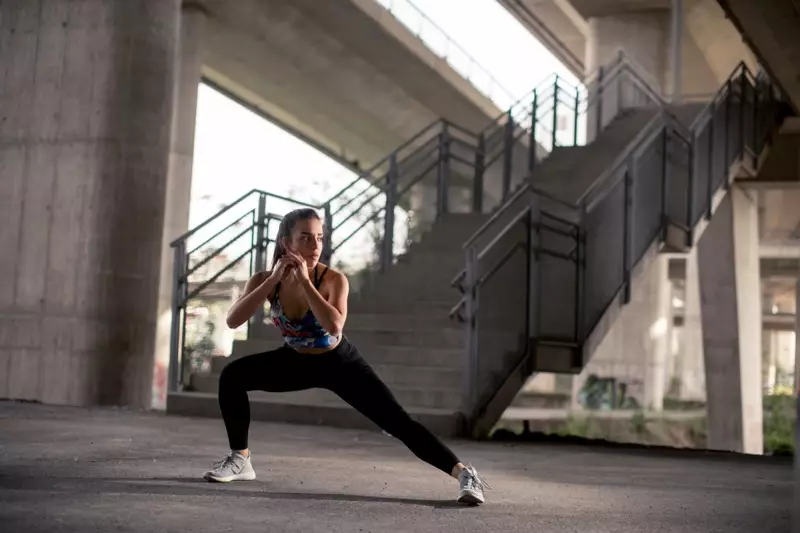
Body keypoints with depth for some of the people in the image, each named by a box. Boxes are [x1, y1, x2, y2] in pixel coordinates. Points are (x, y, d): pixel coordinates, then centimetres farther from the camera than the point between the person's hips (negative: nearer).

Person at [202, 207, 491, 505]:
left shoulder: (334, 280, -27)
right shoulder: (265, 280, -17)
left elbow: (334, 326, -44)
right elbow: (233, 320, -30)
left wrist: (304, 280, -40)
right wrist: (273, 279, -34)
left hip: (340, 363, -3)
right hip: (297, 361, 4)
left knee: (398, 422, -15)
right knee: (232, 375, -15)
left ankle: (464, 473, -11)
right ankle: (240, 460, 1)